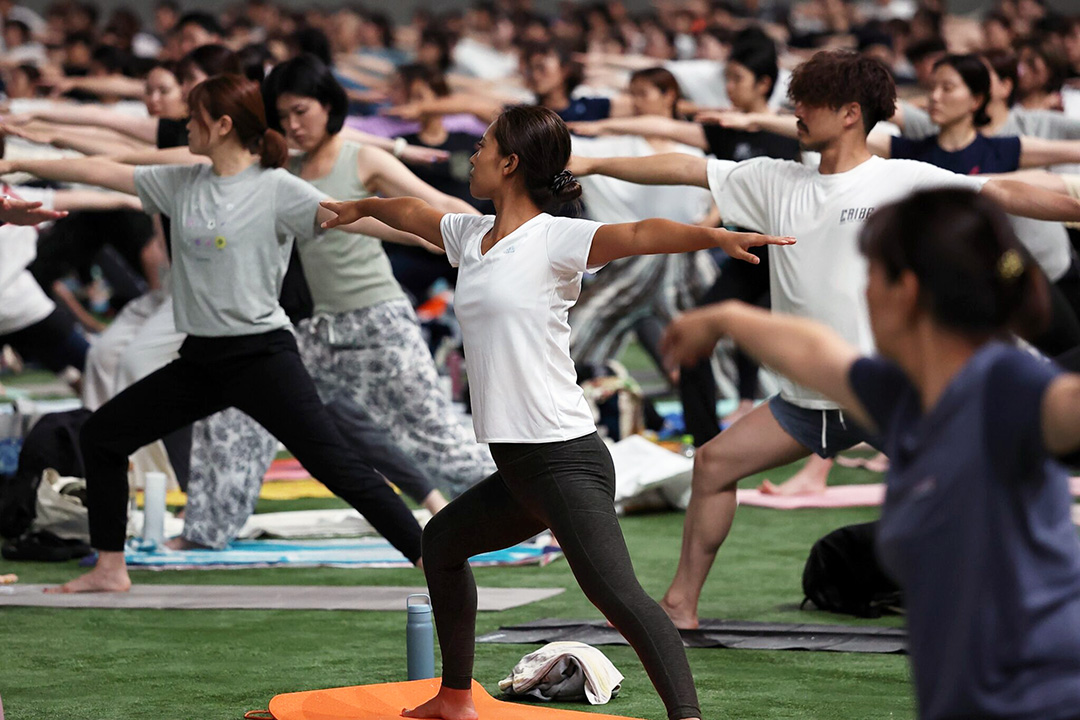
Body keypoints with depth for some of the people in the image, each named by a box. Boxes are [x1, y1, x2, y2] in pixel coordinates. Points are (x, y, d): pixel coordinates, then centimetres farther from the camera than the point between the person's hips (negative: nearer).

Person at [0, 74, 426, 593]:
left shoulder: (276, 189, -9)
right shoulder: (182, 184, 9)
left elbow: (349, 217, -19)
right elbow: (98, 172, 13)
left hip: (261, 355, -7)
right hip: (201, 359, 7)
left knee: (333, 463, -15)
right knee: (101, 434, 8)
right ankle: (110, 569, 19)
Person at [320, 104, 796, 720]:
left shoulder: (554, 239, -11)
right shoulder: (472, 236, 14)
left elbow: (637, 234, -28)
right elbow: (413, 213, 35)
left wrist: (715, 236, -45)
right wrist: (360, 207, 54)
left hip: (564, 457, -10)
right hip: (516, 467, 10)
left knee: (616, 592, -23)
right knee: (441, 542, 27)